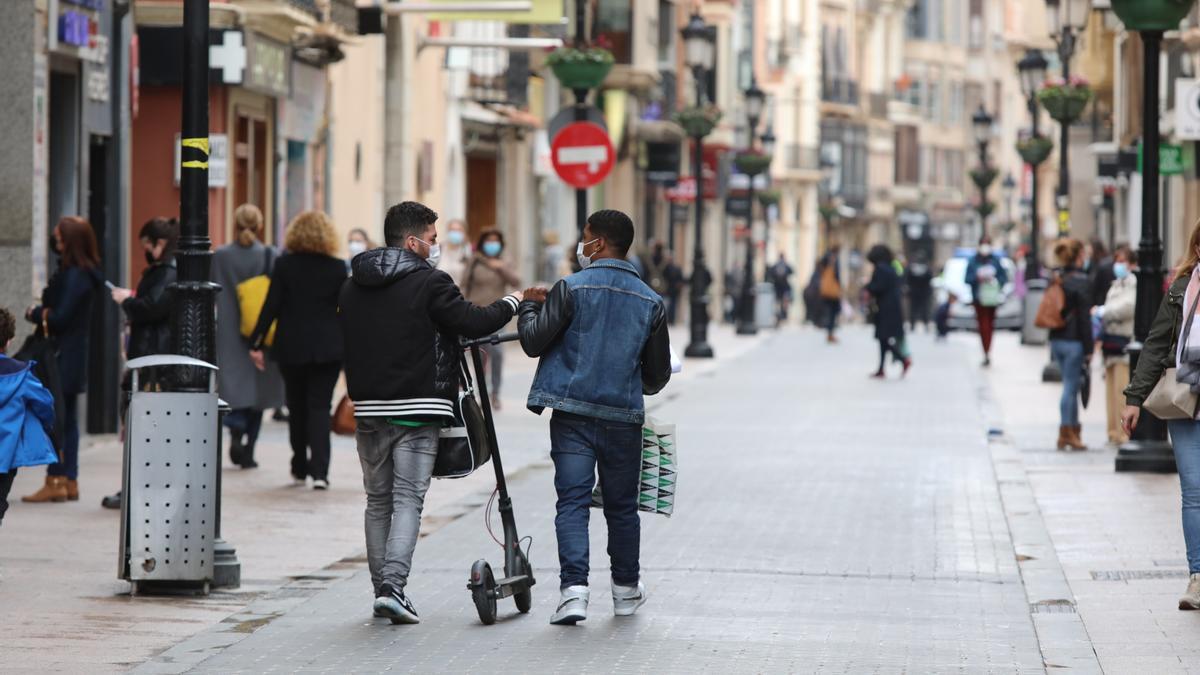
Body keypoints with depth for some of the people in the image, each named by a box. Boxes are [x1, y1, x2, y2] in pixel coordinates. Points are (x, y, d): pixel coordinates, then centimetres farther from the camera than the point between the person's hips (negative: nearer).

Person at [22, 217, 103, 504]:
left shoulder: (75, 276, -17)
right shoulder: (84, 272, 12)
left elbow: (60, 317, -20)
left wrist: (35, 314, -3)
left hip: (63, 357, -10)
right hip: (73, 354, 10)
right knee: (68, 418, 13)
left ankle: (55, 482, -7)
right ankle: (69, 481, 17)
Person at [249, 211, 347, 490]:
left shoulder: (284, 265, -4)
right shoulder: (337, 268, -3)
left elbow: (271, 307, -5)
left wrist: (257, 344, -1)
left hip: (291, 348, 0)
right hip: (327, 349, 0)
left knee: (297, 407, 15)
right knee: (319, 407, -1)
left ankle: (299, 469, 22)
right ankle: (319, 470, -14)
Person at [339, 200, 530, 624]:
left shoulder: (351, 288, 10)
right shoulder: (429, 283, -9)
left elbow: (350, 344, 15)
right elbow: (473, 323, -11)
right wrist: (512, 302, 5)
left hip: (368, 409, 5)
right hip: (416, 411, -5)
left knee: (378, 501, 14)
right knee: (408, 501, -4)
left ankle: (382, 589, 15)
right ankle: (393, 587, -17)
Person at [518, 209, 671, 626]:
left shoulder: (572, 289, -7)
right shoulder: (650, 301, 7)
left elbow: (533, 342, -6)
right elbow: (658, 374, 12)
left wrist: (529, 306, 14)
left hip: (573, 414, -3)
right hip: (624, 418, 3)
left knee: (572, 501, -3)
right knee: (621, 505, 15)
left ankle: (574, 588, -18)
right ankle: (626, 590, 26)